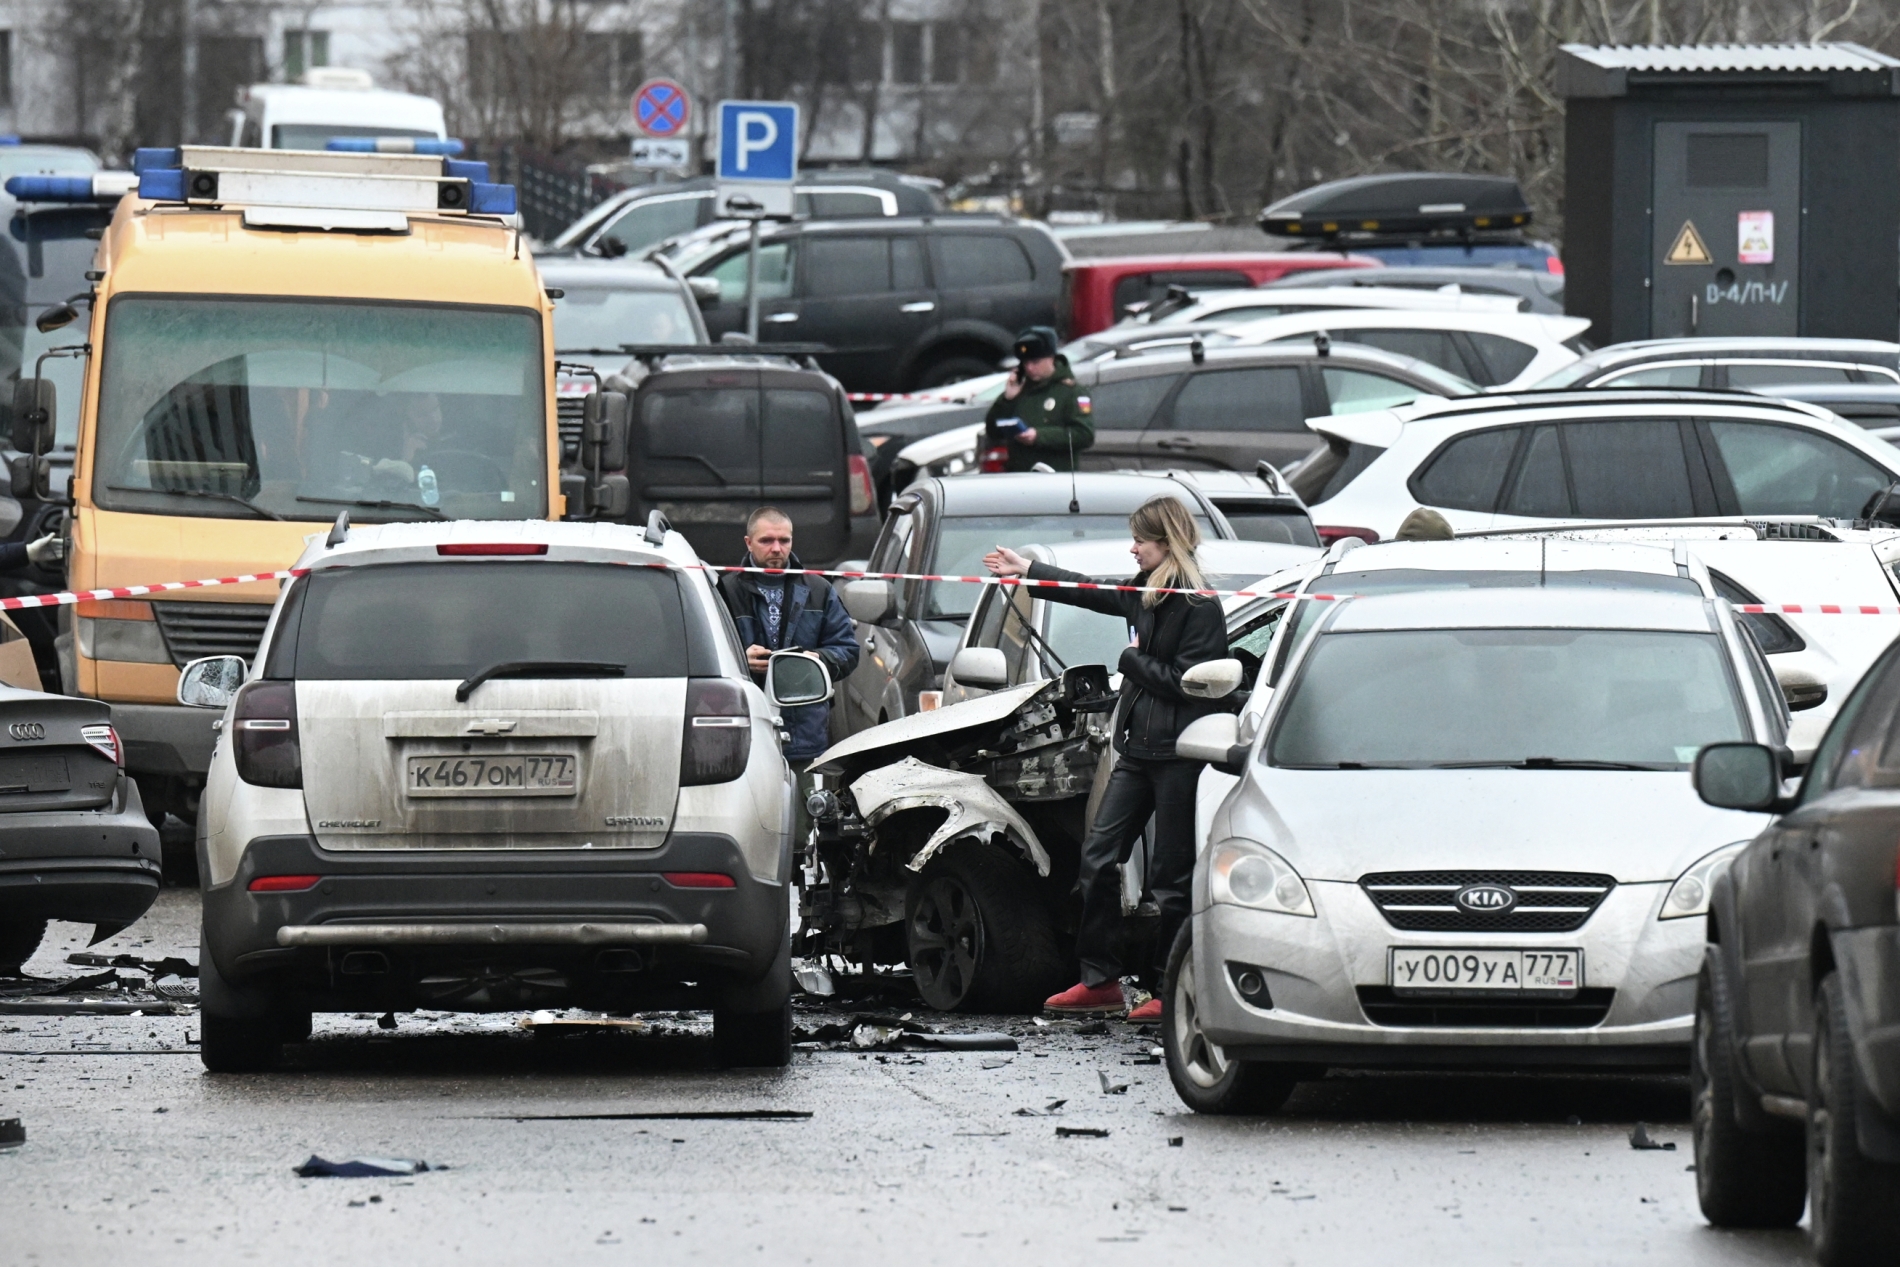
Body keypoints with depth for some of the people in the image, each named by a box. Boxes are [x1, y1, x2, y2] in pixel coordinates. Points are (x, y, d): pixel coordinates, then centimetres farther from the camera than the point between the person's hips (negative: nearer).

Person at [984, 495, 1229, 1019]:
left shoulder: (1200, 607, -14)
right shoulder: (1145, 592, 12)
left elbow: (1187, 682, -19)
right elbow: (1093, 593, 29)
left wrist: (1133, 661, -7)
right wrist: (1027, 572, 37)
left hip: (1179, 754, -9)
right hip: (1138, 749, 9)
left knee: (1171, 876, -2)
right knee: (1099, 856, 6)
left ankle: (1169, 989, 5)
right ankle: (1100, 980, 12)